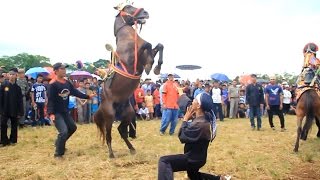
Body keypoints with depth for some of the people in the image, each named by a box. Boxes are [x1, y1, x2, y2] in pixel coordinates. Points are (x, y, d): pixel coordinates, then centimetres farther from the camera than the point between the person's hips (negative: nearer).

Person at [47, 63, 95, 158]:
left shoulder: (67, 83, 4)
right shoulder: (53, 84, -18)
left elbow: (76, 92, 8)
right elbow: (50, 99, -22)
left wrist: (87, 96, 3)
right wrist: (51, 113, -31)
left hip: (65, 111, 9)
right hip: (56, 113, -9)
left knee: (72, 128, 21)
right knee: (64, 131, -17)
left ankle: (59, 143, 39)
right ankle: (58, 153, 1)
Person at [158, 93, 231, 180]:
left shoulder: (200, 124, -29)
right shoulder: (205, 119, 0)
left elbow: (182, 137, -21)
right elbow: (188, 133, 8)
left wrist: (185, 119, -14)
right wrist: (189, 119, -5)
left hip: (193, 158, -10)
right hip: (197, 157, 10)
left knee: (164, 161, -21)